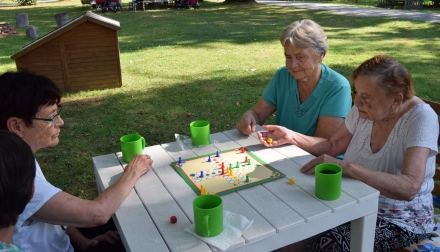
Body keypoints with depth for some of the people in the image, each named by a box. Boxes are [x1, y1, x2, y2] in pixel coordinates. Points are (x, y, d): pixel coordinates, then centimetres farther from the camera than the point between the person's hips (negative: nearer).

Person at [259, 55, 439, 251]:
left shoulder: (421, 117, -23)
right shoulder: (365, 109, -7)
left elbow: (409, 188, -34)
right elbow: (332, 145, 7)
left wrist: (345, 166, -39)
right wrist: (290, 136, -6)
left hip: (403, 218, -5)